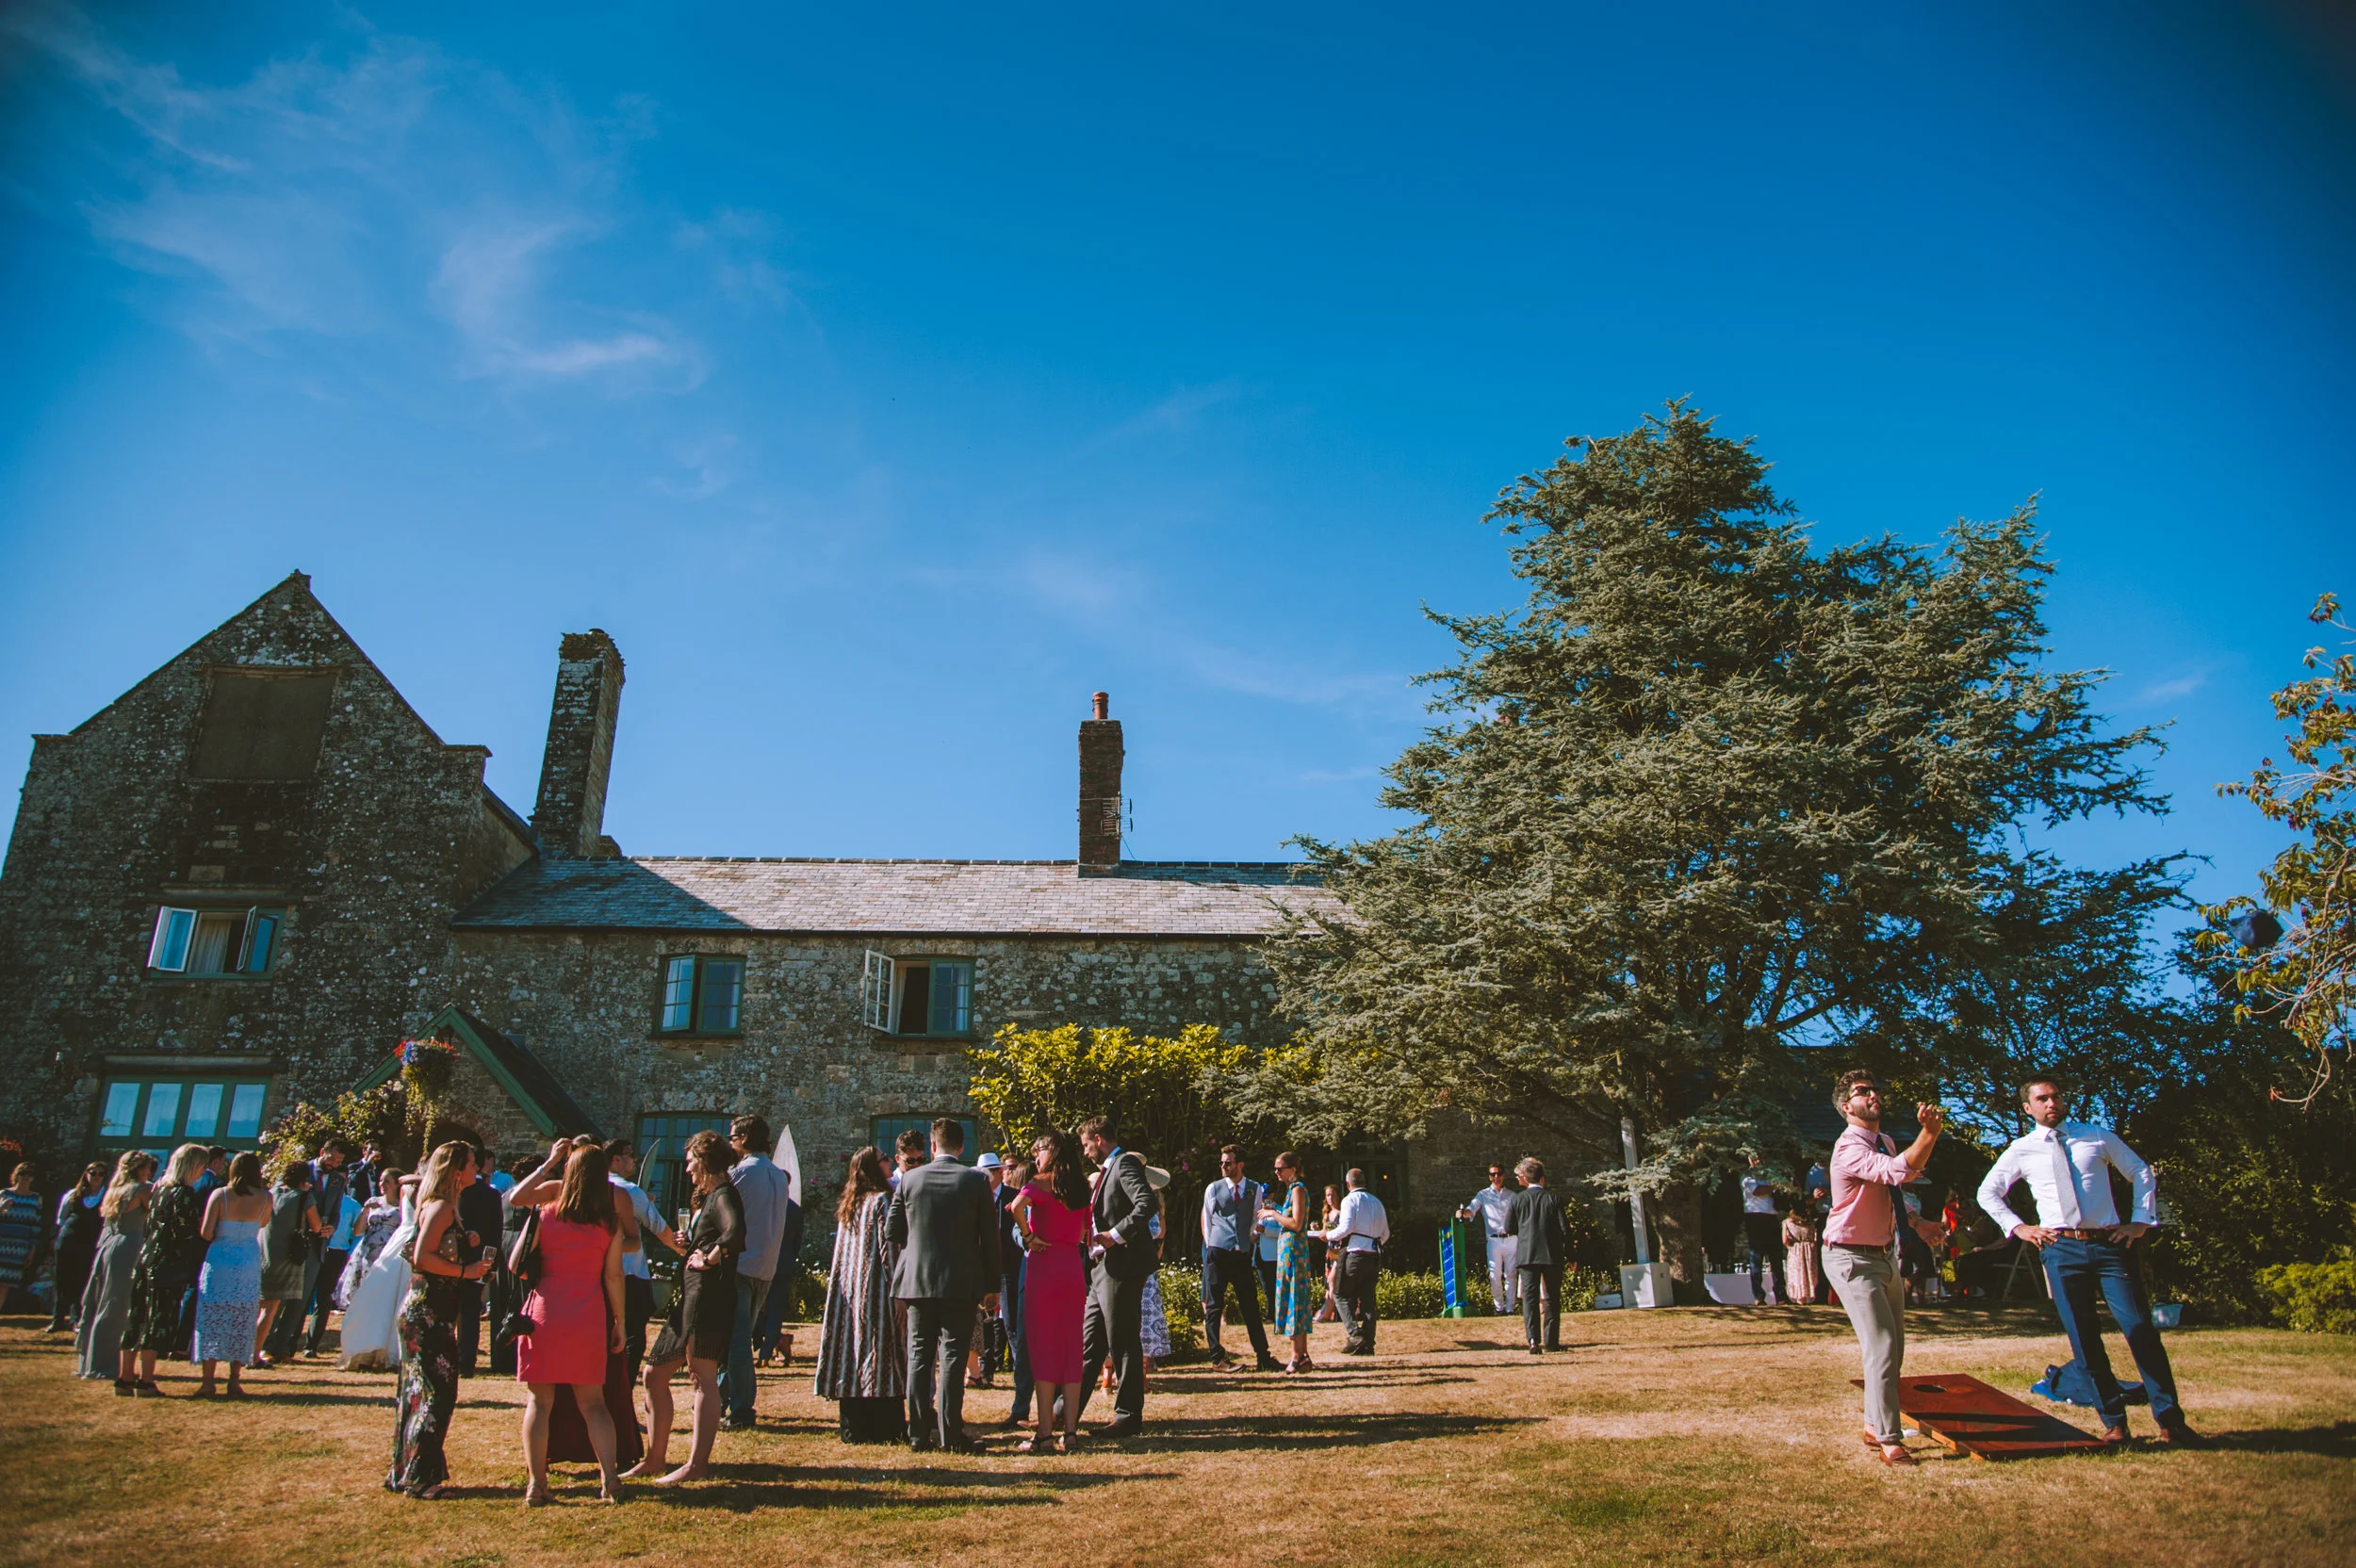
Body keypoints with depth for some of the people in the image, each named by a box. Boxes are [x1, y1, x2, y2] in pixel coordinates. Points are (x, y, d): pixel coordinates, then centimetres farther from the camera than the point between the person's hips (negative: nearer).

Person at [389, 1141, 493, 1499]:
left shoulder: (444, 1206, 16)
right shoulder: (442, 1207, -15)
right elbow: (422, 1258, -24)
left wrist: (467, 1245, 7)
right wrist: (466, 1271, -19)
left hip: (424, 1312, 10)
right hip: (429, 1312, -10)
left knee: (419, 1393, 15)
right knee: (437, 1393, -6)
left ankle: (404, 1473, 24)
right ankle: (418, 1478, 0)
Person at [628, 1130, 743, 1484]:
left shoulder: (723, 1196, -12)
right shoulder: (707, 1197, 20)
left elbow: (735, 1233, -32)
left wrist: (710, 1257, -20)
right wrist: (688, 1245, 10)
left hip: (709, 1294, -11)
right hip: (689, 1297, 11)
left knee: (704, 1378, -7)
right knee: (655, 1374, 13)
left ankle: (696, 1464, -3)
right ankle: (655, 1457, 21)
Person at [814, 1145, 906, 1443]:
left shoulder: (848, 1205, 13)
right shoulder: (882, 1200, -9)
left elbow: (841, 1253, 17)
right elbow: (888, 1247, -14)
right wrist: (897, 1288, -12)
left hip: (848, 1290, 7)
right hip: (876, 1287, -7)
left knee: (852, 1348, 7)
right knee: (879, 1348, -5)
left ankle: (853, 1426, 11)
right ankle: (883, 1428, -4)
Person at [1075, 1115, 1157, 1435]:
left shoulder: (1126, 1163, -12)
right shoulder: (1107, 1169, 19)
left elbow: (1148, 1203, -26)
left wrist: (1116, 1235, -24)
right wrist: (1095, 1233, 9)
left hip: (1124, 1266, -10)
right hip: (1106, 1267, 10)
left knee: (1123, 1343, -2)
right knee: (1090, 1341, 14)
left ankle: (1129, 1415, 8)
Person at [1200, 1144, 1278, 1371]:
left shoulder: (1254, 1189, 7)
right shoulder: (1213, 1189, 3)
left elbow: (1256, 1219, 16)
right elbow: (1207, 1221, 9)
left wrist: (1252, 1236, 3)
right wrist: (1212, 1246, 6)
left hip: (1243, 1253, 1)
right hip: (1217, 1253, -1)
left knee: (1250, 1306, 4)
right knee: (1214, 1305, 0)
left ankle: (1263, 1357, 9)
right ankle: (1217, 1356, 7)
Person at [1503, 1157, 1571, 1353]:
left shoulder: (1517, 1199, 0)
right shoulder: (1553, 1198, -1)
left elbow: (1509, 1229, 4)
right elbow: (1565, 1229, -2)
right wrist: (1569, 1255, 7)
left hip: (1526, 1255, 0)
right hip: (1552, 1256, 0)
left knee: (1529, 1297, -2)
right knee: (1552, 1298, 12)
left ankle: (1533, 1340, -16)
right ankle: (1551, 1341, 13)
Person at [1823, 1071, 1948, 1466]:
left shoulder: (1886, 1142, 8)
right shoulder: (1850, 1149, -22)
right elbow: (1901, 1170, -39)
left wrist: (1916, 1223, 15)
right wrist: (1930, 1131, -43)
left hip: (1885, 1256, 9)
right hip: (1851, 1259, -9)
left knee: (1893, 1347, 15)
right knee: (1883, 1346, -14)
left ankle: (1874, 1428, 28)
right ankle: (1889, 1441, -6)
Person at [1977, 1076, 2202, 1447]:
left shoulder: (2098, 1137, 9)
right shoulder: (2021, 1149, 8)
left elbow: (2141, 1173, 17)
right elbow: (1987, 1192, 17)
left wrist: (2140, 1221, 8)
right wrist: (2018, 1227, 7)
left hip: (2109, 1243, 0)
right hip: (2061, 1250, 0)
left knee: (2140, 1329, -5)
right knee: (2084, 1341, 1)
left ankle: (2170, 1421, 5)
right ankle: (2114, 1424, 10)